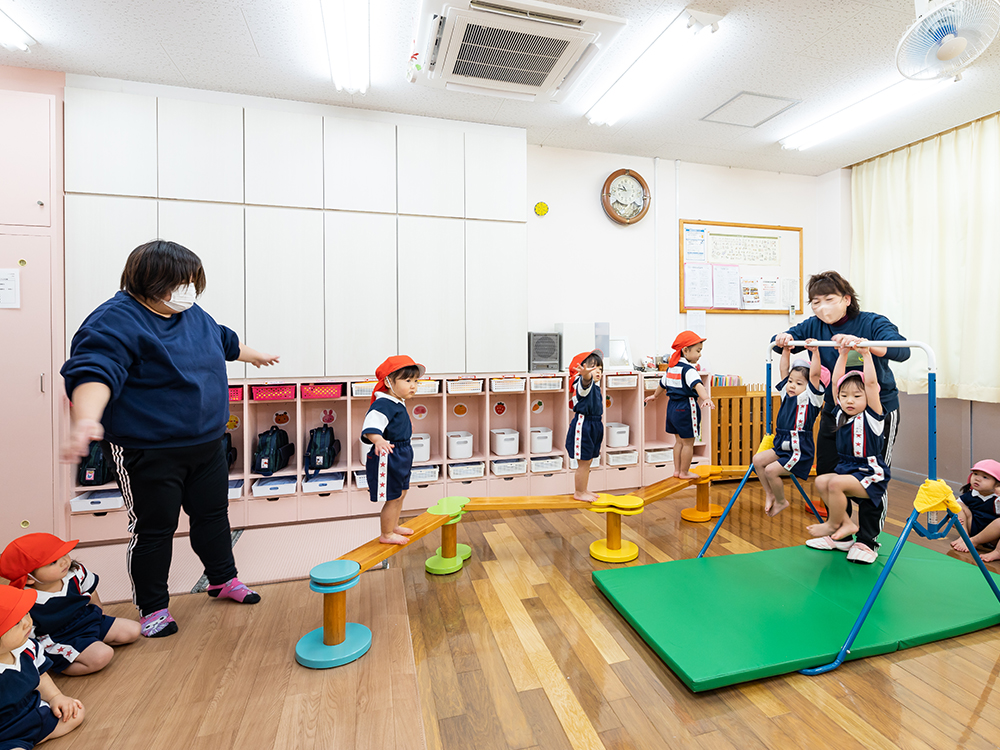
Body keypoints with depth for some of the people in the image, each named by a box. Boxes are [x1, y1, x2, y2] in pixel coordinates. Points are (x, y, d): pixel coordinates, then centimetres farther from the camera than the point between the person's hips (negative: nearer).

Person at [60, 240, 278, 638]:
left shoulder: (194, 315, 8)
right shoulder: (116, 322, -16)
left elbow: (225, 341, 27)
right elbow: (94, 372, -31)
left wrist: (255, 355, 43)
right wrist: (86, 420, -47)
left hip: (207, 444, 8)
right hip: (148, 453, -7)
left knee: (213, 514, 19)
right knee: (153, 529, 8)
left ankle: (223, 579, 39)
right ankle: (152, 606, 29)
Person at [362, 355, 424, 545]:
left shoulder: (398, 404, 10)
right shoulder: (383, 405, -23)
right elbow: (371, 426, -37)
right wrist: (378, 440, -56)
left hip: (401, 457, 10)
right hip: (387, 458, -10)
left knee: (400, 494, 22)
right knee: (393, 498, 2)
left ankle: (394, 526, 41)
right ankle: (386, 535, 20)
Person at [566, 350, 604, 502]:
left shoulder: (595, 385, 9)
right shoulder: (583, 383, -18)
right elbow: (586, 381, -44)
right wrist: (586, 374, -62)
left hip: (594, 426, 9)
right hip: (583, 425, -9)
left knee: (587, 462, 18)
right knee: (583, 463, 0)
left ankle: (584, 490, 31)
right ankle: (578, 493, 14)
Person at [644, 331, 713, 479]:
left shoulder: (671, 367, 10)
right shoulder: (689, 370, -17)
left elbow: (662, 384, 25)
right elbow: (697, 385, -36)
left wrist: (654, 396, 41)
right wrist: (706, 399, -50)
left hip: (673, 406, 9)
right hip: (686, 407, -9)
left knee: (680, 441, 19)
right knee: (688, 442, 4)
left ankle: (677, 470, 26)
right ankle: (684, 472, 13)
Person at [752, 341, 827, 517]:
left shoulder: (809, 397, -10)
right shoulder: (787, 394, 9)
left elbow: (815, 374, -22)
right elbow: (784, 370, 12)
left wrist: (815, 351, -25)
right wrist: (786, 350, 12)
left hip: (800, 451, -8)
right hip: (782, 447, 8)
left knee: (771, 470, -15)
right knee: (758, 459, -4)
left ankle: (781, 501, 10)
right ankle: (769, 494, 11)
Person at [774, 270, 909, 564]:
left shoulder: (872, 322, -15)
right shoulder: (814, 326, -2)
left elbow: (901, 350, -31)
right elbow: (788, 338, 1)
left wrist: (861, 342, -49)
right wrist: (783, 339, -24)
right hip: (834, 410, 5)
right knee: (827, 473, 8)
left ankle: (867, 540, 17)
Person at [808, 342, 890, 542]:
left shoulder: (871, 416, -10)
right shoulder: (842, 414, 5)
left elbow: (871, 382, -21)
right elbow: (836, 380, 2)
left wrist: (866, 354, -20)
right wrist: (843, 354, 0)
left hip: (871, 475, -7)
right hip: (846, 469, 7)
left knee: (836, 483, -28)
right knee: (821, 481, -16)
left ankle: (833, 524, -3)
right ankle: (847, 523, -4)